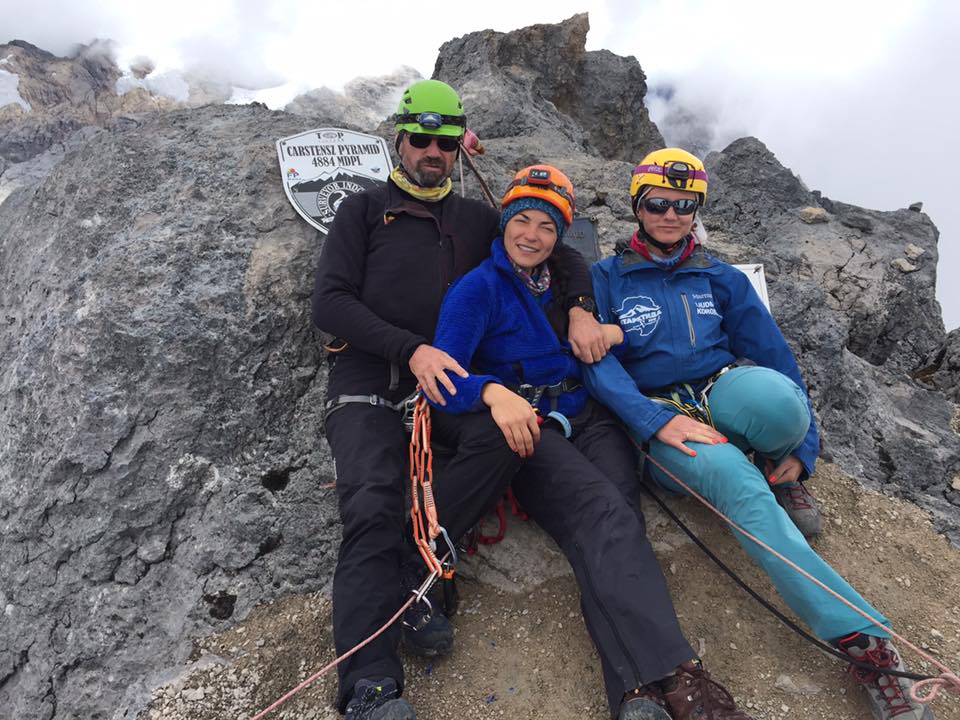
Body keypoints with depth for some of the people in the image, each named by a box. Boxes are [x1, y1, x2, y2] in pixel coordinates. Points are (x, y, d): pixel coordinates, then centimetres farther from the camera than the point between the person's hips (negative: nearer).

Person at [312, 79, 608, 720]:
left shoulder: (477, 219, 20)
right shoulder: (364, 211, 12)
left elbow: (565, 256, 21)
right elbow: (330, 304, -1)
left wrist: (580, 310, -2)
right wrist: (412, 349, -15)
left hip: (447, 375, 3)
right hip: (369, 376, -2)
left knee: (505, 432, -29)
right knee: (372, 507, -25)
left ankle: (409, 570, -23)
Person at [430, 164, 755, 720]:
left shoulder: (569, 283, 18)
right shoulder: (479, 288, 1)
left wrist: (614, 332, 1)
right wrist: (494, 393, -32)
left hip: (592, 418, 4)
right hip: (527, 429, -4)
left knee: (615, 519, -25)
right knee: (604, 514, -30)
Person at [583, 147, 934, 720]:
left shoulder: (723, 279, 16)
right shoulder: (607, 279, 8)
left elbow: (776, 356, 10)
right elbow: (599, 364, -6)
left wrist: (801, 447, -2)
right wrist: (659, 421, -23)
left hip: (724, 395, 2)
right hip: (654, 413, -2)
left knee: (775, 395, -36)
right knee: (736, 481, -35)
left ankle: (775, 472, -3)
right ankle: (863, 638, -29)